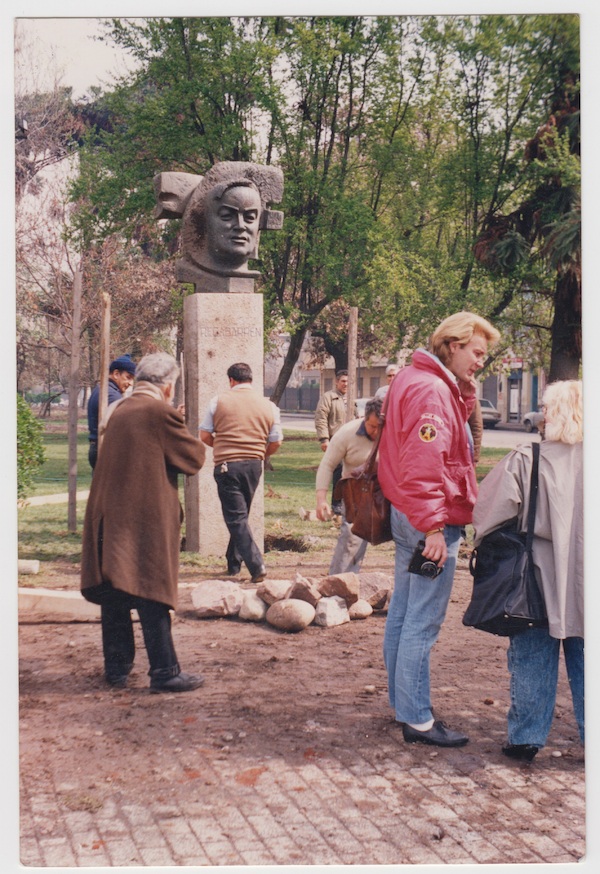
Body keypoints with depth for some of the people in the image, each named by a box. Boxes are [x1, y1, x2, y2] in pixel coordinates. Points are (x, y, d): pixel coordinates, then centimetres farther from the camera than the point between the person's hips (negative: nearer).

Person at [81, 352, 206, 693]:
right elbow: (195, 458, -5)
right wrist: (194, 441, 14)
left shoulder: (120, 411, 10)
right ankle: (165, 673, 2)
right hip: (146, 521, -7)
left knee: (114, 597, 12)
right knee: (152, 594, -2)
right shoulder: (161, 413, -12)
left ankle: (117, 667, 21)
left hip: (109, 519, 7)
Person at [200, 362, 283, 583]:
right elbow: (276, 442, 6)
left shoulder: (219, 401, -1)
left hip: (227, 466, -4)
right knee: (241, 514, 19)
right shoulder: (268, 406, 6)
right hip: (254, 465, 4)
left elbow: (204, 436, 2)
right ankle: (233, 563, 27)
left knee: (236, 518, -3)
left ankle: (256, 565, -16)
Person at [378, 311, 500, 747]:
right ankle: (417, 720, 0)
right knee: (423, 622, -5)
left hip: (408, 516, 11)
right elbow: (422, 465, -26)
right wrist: (433, 527, -25)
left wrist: (467, 391, 5)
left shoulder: (415, 380, 14)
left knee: (403, 612, 17)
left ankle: (402, 702, 28)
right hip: (430, 520, -11)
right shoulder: (431, 391, -19)